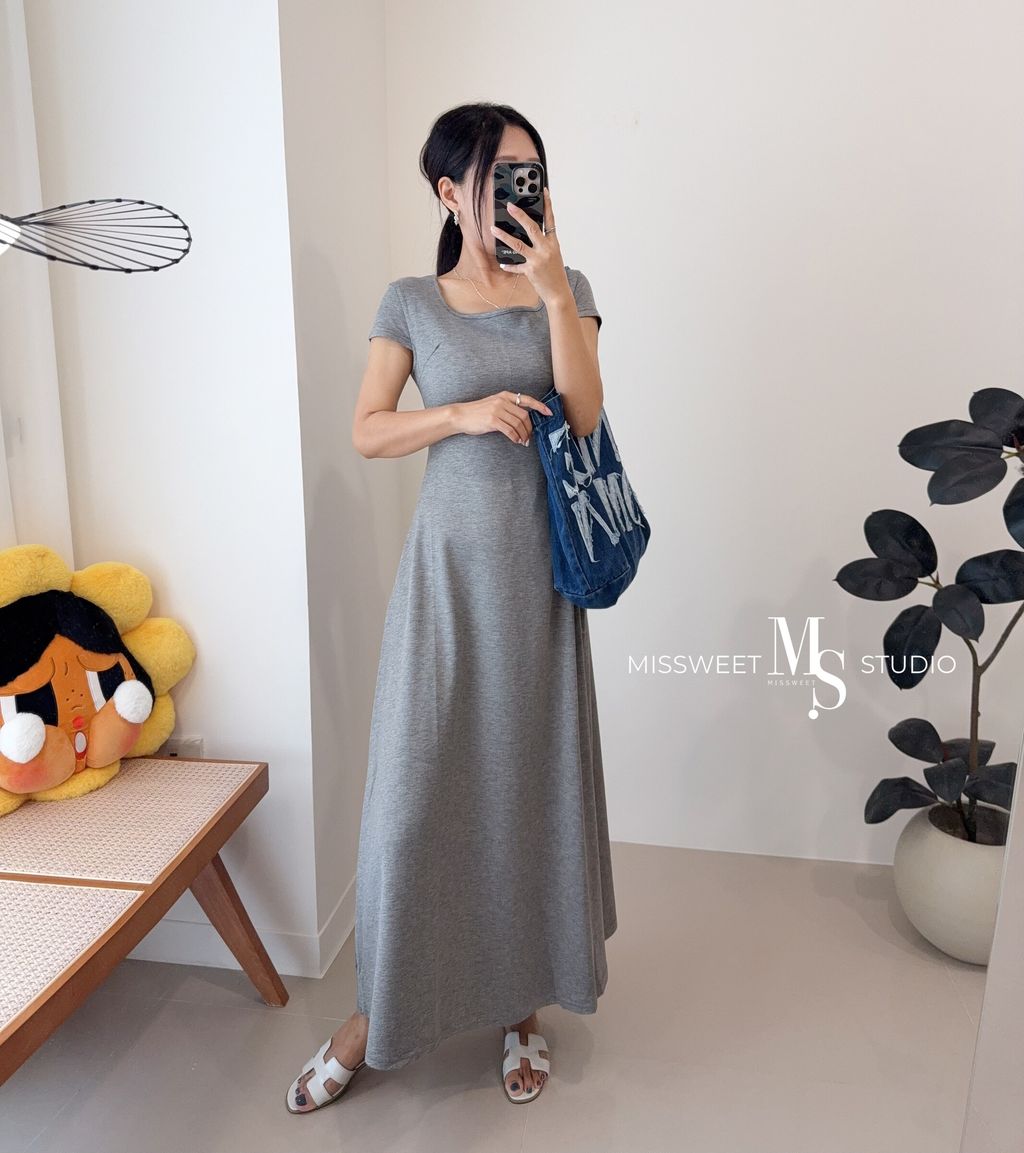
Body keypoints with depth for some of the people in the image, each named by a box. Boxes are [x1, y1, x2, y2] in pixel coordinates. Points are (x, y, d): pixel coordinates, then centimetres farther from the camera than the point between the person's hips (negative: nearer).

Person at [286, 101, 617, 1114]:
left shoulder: (564, 289, 6)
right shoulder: (411, 303, 3)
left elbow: (584, 417, -7)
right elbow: (366, 431, 0)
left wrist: (554, 291, -14)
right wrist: (466, 413, -15)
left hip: (538, 559, 1)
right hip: (449, 559, -1)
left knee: (533, 772, 8)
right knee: (417, 777, 1)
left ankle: (524, 1001, 29)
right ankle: (379, 1012, 23)